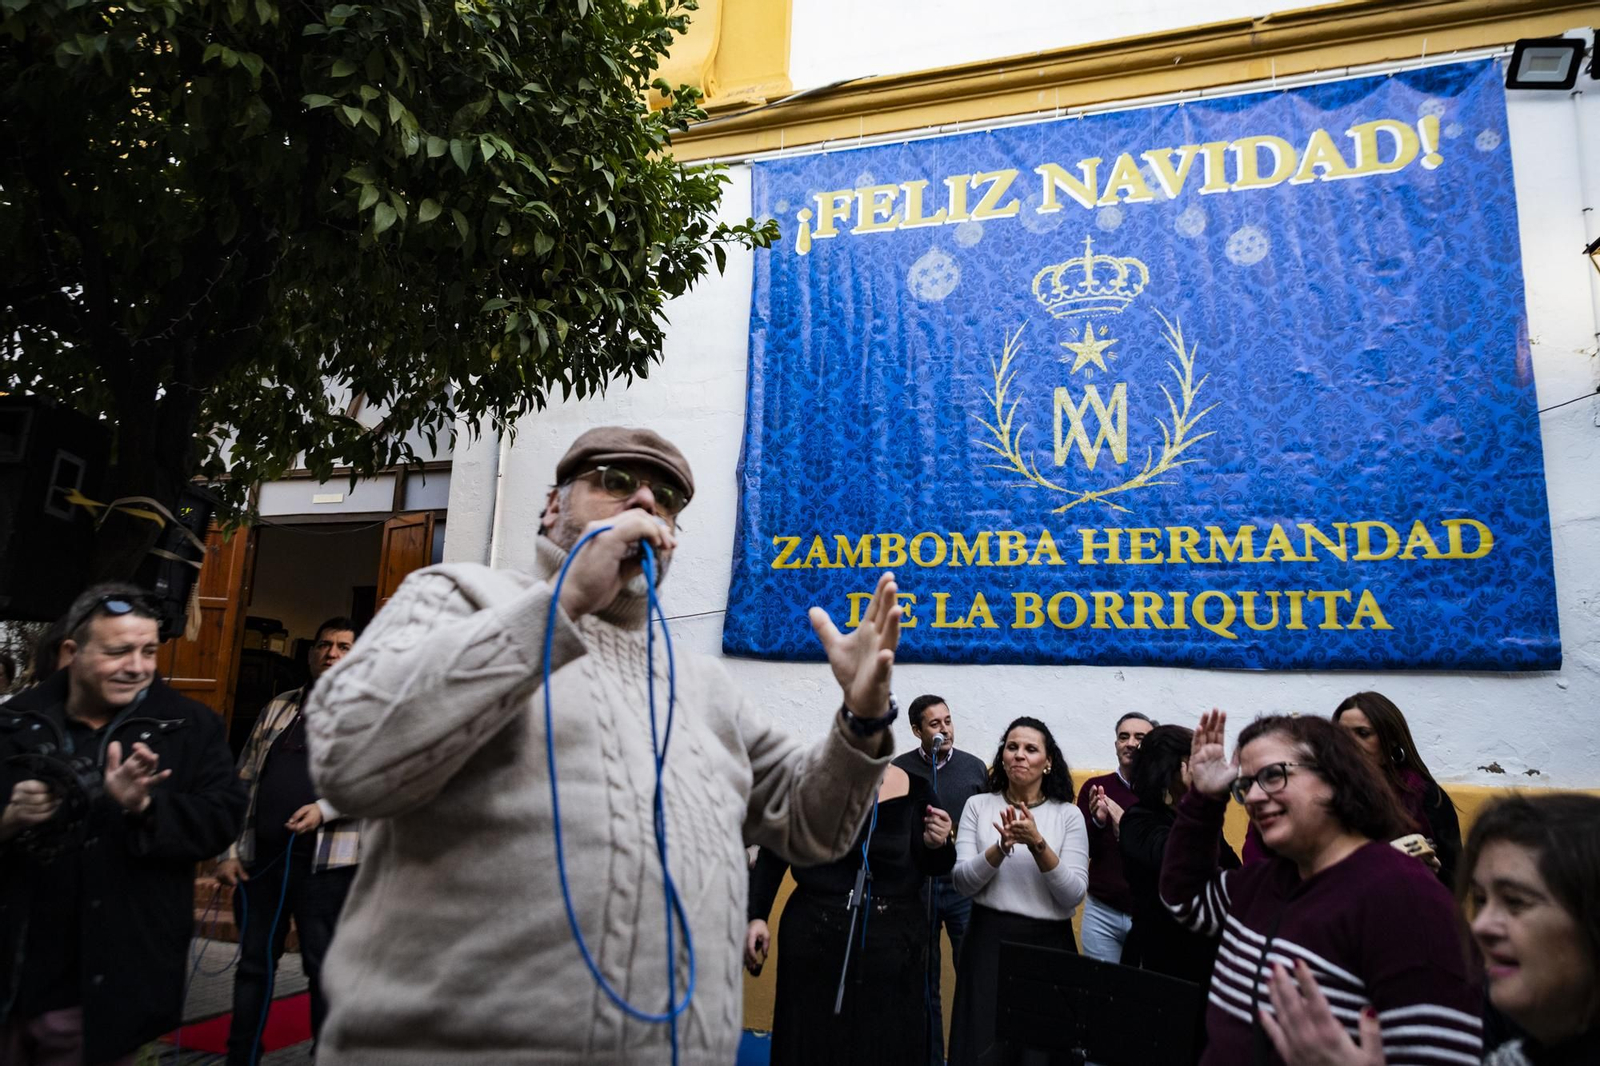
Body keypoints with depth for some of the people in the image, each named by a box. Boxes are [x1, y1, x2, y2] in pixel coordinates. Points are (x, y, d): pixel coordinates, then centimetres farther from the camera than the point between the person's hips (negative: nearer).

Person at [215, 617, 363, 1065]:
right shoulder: (279, 707, 14)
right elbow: (243, 783, 14)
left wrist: (324, 809, -21)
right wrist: (229, 851, 8)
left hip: (326, 861, -4)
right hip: (262, 857, 5)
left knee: (324, 969, 3)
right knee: (253, 963, 15)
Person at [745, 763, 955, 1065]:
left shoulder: (913, 786, -3)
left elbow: (932, 866, 3)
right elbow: (772, 856, -1)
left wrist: (936, 844, -17)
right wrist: (756, 916, -7)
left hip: (894, 941, 1)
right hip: (814, 935, -1)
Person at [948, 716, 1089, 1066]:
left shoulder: (1068, 815, -2)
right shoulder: (978, 805, -1)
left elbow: (1074, 896, -9)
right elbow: (962, 882, -7)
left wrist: (1037, 843, -21)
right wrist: (1003, 846, -21)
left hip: (1049, 943, 0)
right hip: (988, 940, 0)